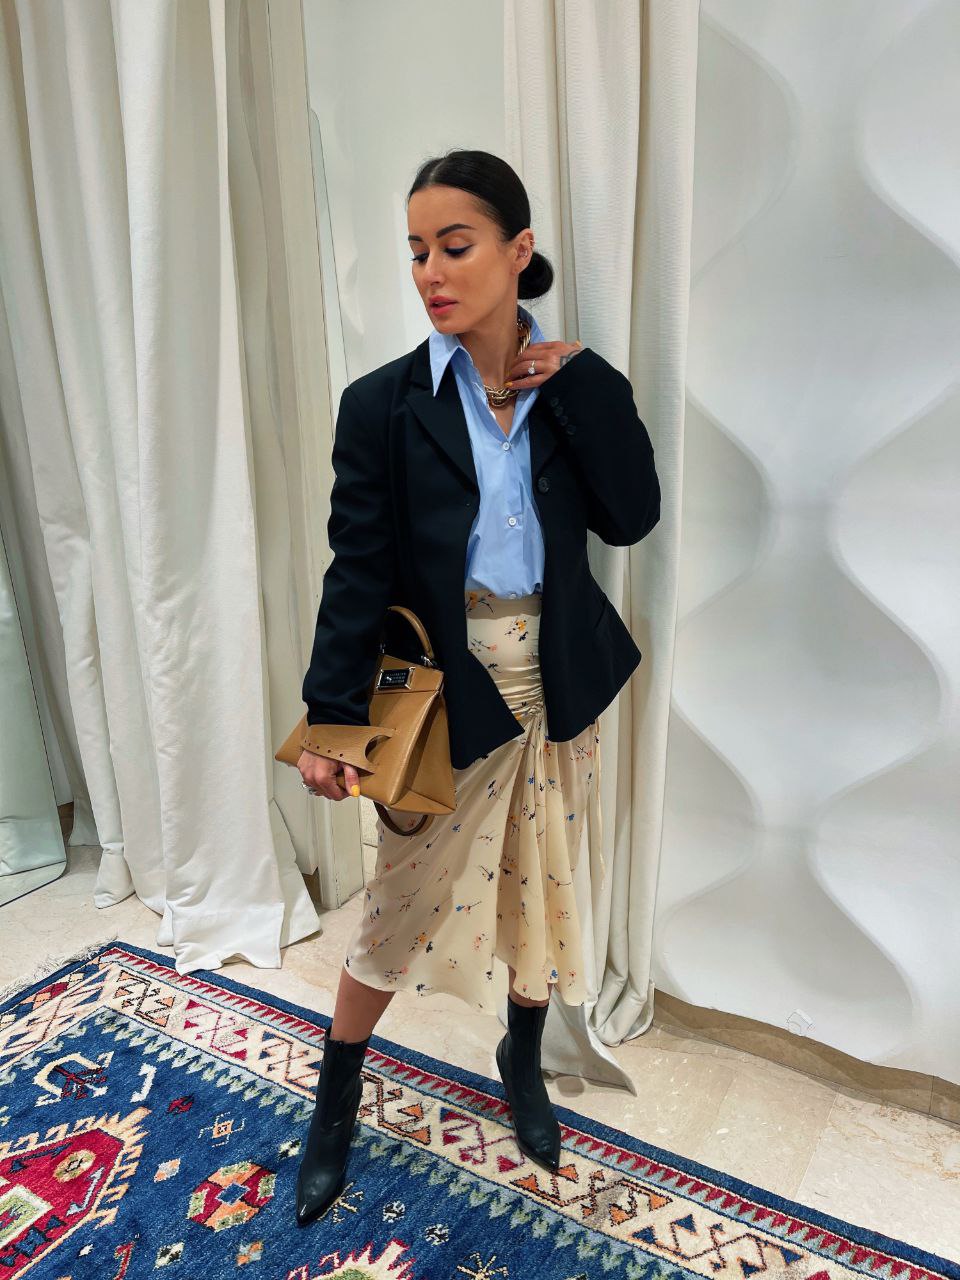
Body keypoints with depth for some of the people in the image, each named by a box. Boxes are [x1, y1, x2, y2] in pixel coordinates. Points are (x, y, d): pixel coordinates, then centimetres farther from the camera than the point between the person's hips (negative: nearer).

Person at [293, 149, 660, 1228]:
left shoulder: (576, 384, -1)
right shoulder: (384, 403, -9)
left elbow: (632, 517, -11)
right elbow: (358, 571, -11)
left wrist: (576, 386, -16)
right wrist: (330, 718, -16)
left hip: (555, 683, 3)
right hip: (443, 691, -2)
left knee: (543, 884, 18)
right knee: (405, 900, 10)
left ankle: (522, 1058, 47)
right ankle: (337, 1092, 37)